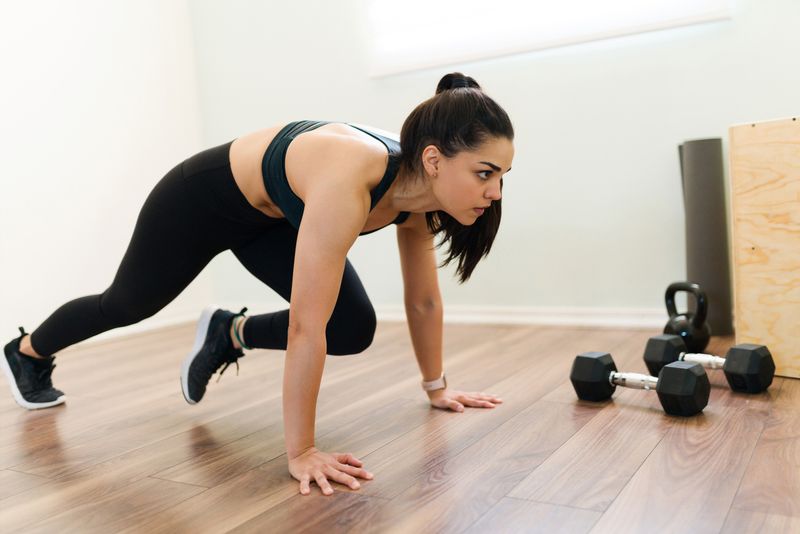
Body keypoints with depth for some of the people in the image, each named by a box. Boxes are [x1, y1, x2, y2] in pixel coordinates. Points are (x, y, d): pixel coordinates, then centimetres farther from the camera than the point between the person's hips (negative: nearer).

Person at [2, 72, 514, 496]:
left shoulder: (420, 191, -20)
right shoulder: (348, 180, -44)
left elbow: (424, 301, -6)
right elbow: (306, 328, -43)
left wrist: (436, 386, 1)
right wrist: (300, 451, -36)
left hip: (272, 215, 6)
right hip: (204, 199, -6)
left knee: (354, 330, -9)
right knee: (127, 304, 20)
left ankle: (230, 333, 18)